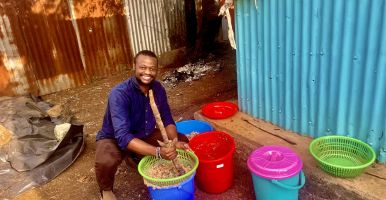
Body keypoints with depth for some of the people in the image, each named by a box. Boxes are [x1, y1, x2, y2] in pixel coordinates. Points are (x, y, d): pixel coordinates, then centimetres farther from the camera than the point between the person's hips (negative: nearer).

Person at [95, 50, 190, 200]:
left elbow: (167, 120, -6)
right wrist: (158, 152, -49)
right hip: (115, 138, -5)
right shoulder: (119, 94, -32)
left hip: (145, 135, 6)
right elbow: (123, 137, -40)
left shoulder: (158, 89, -13)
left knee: (182, 140, -6)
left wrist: (175, 142, -26)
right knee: (106, 162, -37)